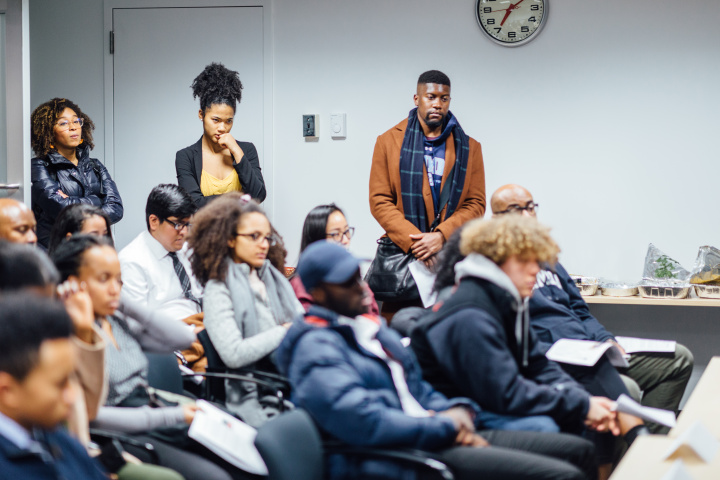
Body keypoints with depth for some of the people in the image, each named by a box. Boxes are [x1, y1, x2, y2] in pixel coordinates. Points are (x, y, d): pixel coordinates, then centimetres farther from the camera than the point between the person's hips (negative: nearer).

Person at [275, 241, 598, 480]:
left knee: (580, 450, 7)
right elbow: (365, 422, -24)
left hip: (432, 438, 10)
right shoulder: (316, 350, -12)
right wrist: (446, 426, -14)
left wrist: (457, 410, 2)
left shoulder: (369, 327, 20)